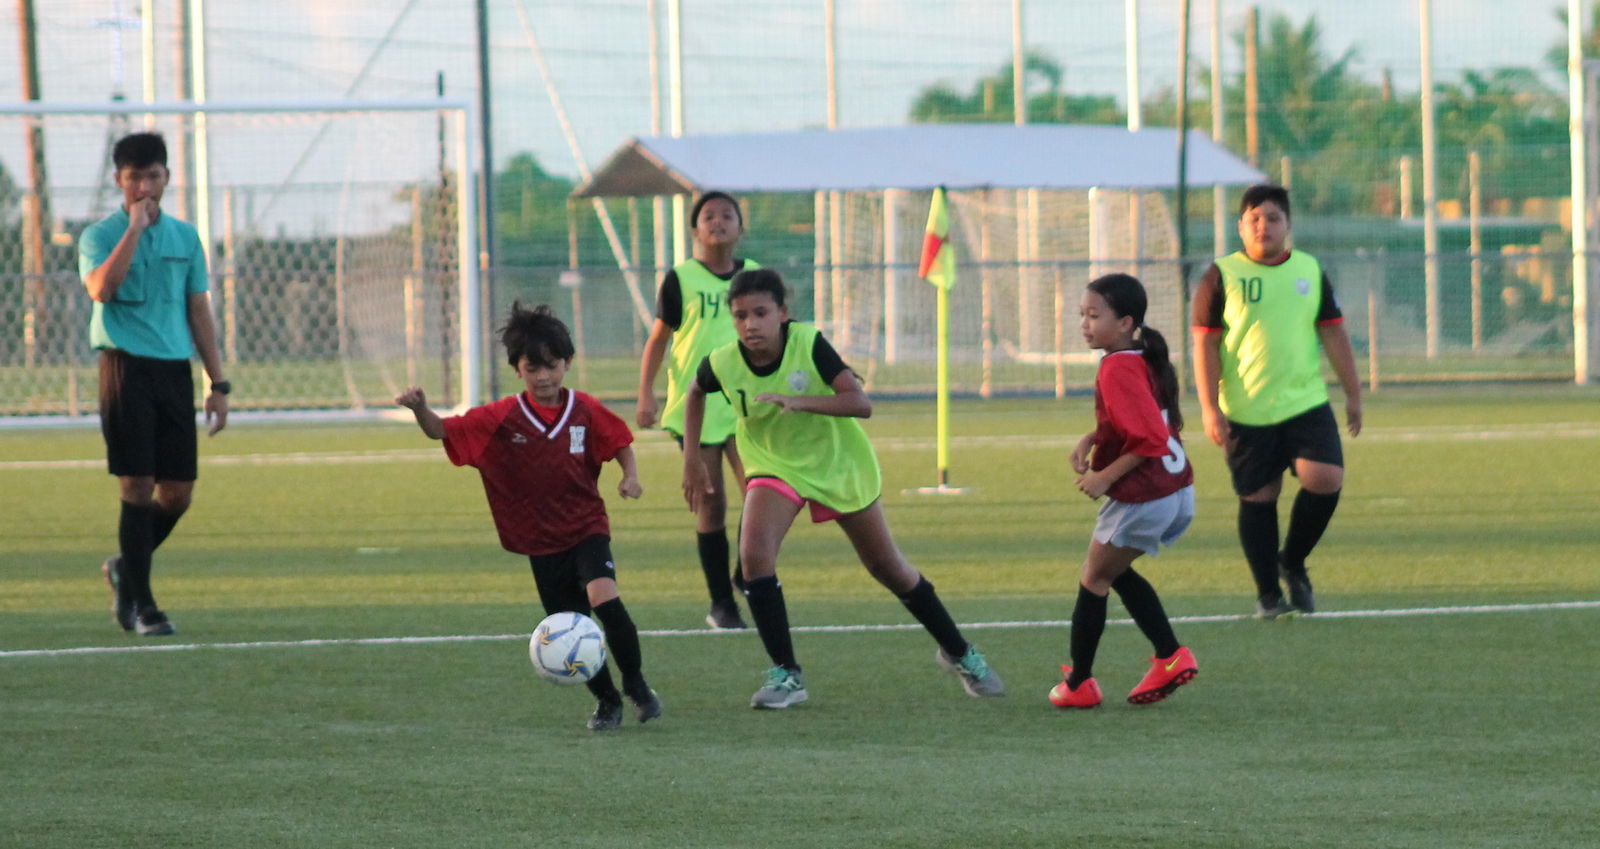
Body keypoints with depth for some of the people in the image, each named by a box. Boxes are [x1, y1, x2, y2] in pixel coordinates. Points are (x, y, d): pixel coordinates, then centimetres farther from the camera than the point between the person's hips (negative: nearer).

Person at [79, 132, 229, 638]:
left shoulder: (185, 237, 13)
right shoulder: (101, 236, 0)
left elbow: (199, 312, 16)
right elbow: (101, 288, -20)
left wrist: (218, 383, 12)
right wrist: (134, 229, -20)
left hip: (175, 369, 5)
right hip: (126, 368, -5)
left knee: (178, 493, 4)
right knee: (138, 487, -8)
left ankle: (126, 569, 28)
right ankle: (141, 605, -2)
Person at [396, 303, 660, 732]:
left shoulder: (585, 411, -6)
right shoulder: (499, 419, -9)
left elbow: (619, 441, 10)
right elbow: (444, 431, -13)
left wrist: (630, 476, -9)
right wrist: (420, 409, -33)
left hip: (586, 528, -1)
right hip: (542, 542, 1)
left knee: (604, 599, -24)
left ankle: (636, 684, -4)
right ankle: (607, 701, 27)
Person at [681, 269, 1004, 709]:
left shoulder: (809, 344, -27)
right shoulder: (723, 364, -19)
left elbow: (861, 402, -34)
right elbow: (695, 393, 6)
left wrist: (798, 401, -47)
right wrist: (692, 459, 4)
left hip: (838, 463, -1)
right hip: (774, 467, 1)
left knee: (888, 567, 10)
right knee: (754, 554, -25)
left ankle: (959, 653, 32)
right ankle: (785, 674, -14)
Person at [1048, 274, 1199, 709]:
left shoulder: (1117, 370, -20)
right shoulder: (1146, 361, 9)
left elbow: (1150, 439, -25)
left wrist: (1106, 477, -16)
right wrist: (1092, 440, 8)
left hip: (1141, 499, -9)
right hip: (1178, 493, 9)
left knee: (1093, 581, 8)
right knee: (1114, 572, 24)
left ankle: (1077, 684, 15)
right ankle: (1171, 657, 17)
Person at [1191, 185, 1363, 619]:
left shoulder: (1310, 271, 9)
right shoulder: (1222, 277, -1)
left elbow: (1333, 335, 14)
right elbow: (1205, 345, -2)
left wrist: (1353, 394, 12)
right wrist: (1210, 409, -9)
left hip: (1307, 403, 2)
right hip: (1247, 413, -2)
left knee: (1325, 480, -14)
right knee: (1258, 497, 1)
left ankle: (1293, 563, 10)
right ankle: (1268, 594, 14)